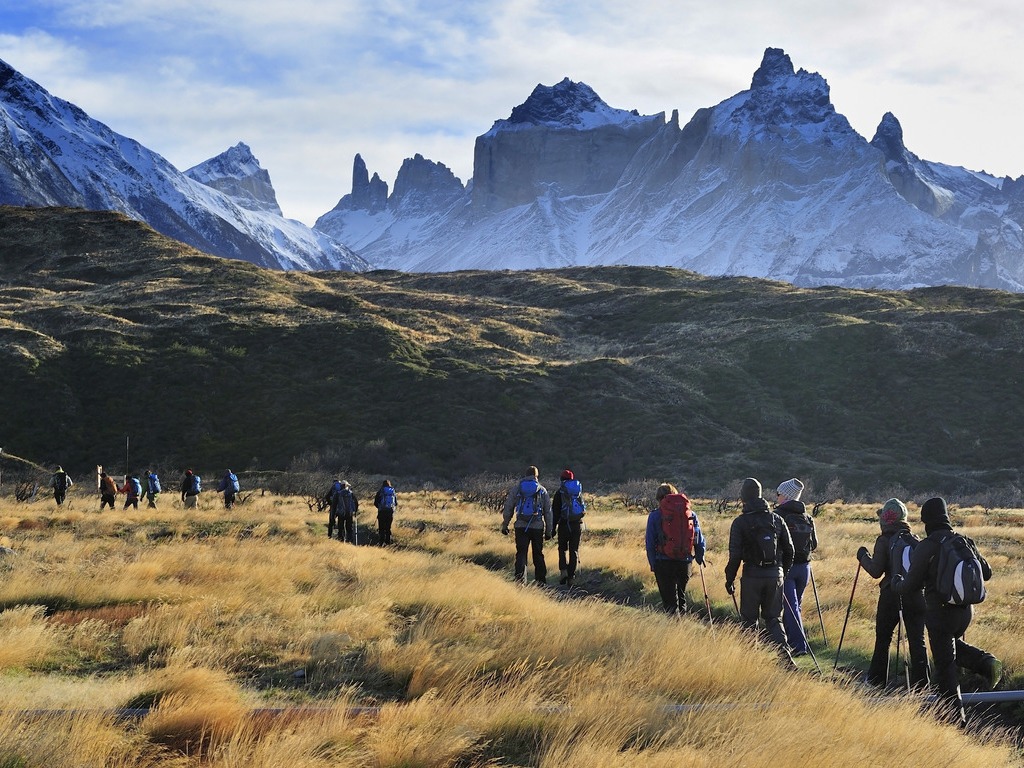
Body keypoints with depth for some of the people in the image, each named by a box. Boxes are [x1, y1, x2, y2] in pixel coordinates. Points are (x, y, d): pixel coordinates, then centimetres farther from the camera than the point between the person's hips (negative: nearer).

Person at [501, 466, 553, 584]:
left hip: (521, 526, 0)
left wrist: (504, 525, 11)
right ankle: (541, 581, 16)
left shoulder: (516, 487, 6)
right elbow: (548, 512, 8)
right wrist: (548, 530, 13)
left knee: (521, 554, -1)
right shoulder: (542, 490, 7)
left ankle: (520, 581, -14)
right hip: (537, 527, 1)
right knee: (538, 555, 12)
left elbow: (508, 508, 5)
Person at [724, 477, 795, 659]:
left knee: (749, 619, 9)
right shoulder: (776, 519, 6)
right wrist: (783, 572, 21)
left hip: (752, 575, -3)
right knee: (773, 617, 11)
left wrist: (730, 578, 0)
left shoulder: (740, 522, -6)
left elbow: (735, 554, -9)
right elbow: (789, 549, 9)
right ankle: (783, 649, -11)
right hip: (775, 574, 4)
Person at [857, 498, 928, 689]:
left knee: (882, 639, 12)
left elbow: (876, 571, -9)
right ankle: (921, 684, -2)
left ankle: (876, 680, 19)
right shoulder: (915, 539, 6)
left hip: (891, 596, -3)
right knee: (917, 641, 2)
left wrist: (863, 556, 5)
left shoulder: (884, 541, -6)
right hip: (916, 595, 3)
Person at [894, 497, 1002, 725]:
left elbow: (909, 588, -12)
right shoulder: (965, 543, 0)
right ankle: (984, 661, 5)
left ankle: (956, 715, 9)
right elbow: (986, 573, 10)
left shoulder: (925, 548, -15)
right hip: (965, 609, 5)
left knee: (945, 664, 6)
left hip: (939, 612, -5)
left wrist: (896, 582, 10)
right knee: (953, 644, 31)